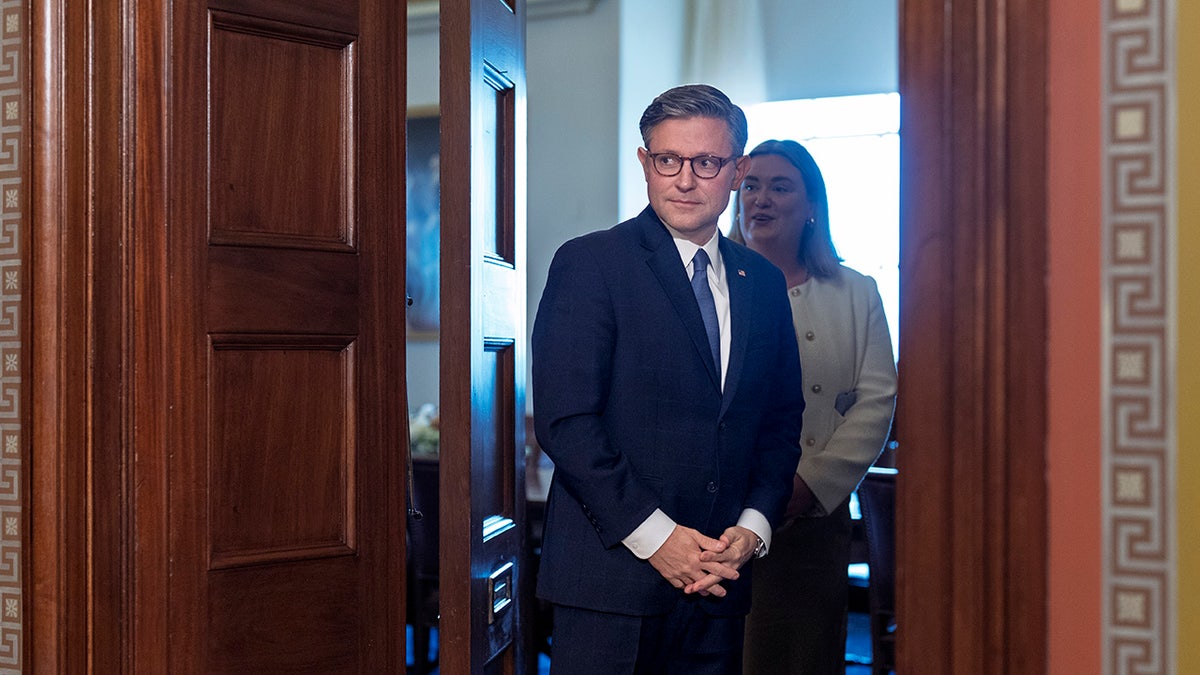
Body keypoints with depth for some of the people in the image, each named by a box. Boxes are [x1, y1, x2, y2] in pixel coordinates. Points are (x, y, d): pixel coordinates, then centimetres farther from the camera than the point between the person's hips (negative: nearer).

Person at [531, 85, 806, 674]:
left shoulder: (762, 282, 11)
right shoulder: (589, 263, -6)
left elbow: (782, 420, 14)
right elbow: (564, 420, -12)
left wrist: (753, 527, 0)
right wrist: (653, 535, -14)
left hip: (719, 575, 5)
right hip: (610, 574, -4)